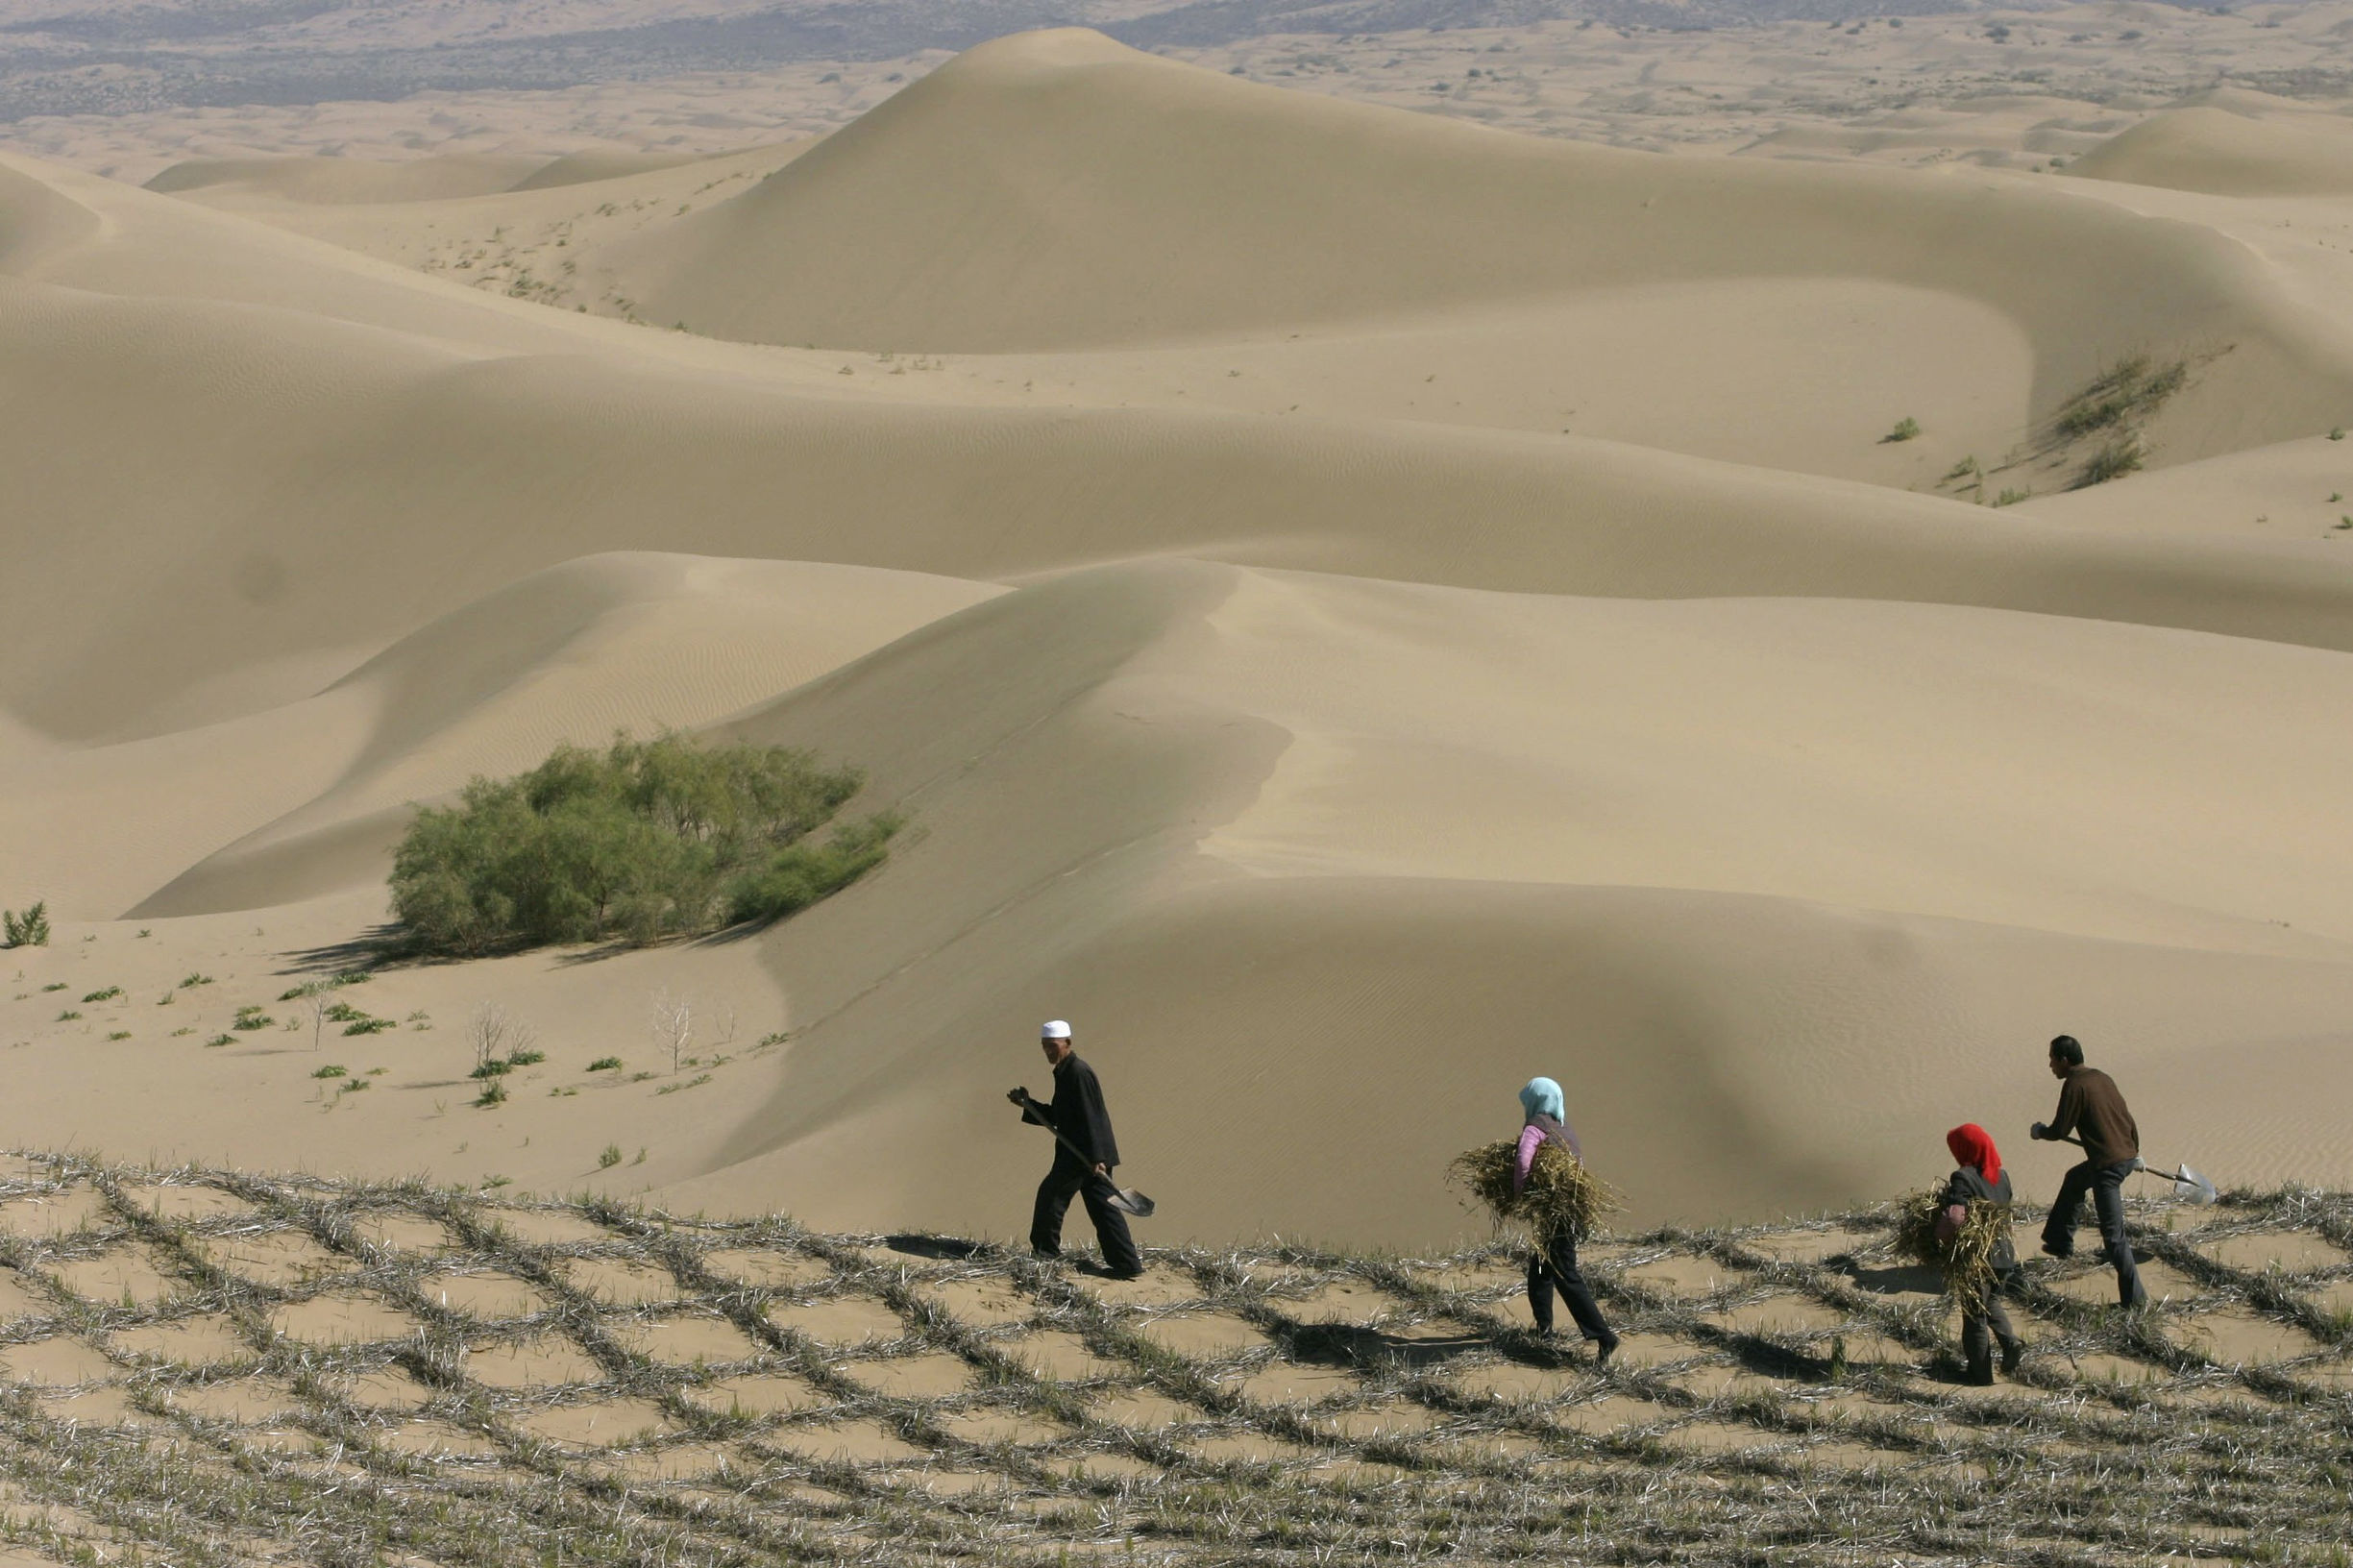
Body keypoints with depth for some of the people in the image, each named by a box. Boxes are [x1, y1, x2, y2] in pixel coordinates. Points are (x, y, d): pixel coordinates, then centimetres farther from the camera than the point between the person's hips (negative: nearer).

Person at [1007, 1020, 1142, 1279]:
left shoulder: (1078, 1073, -15)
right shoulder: (1065, 1073, 17)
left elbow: (1090, 1117, -21)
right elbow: (1057, 1117, 24)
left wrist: (1095, 1157, -24)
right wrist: (1027, 1105, 14)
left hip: (1081, 1154, -10)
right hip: (1083, 1154, 10)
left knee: (1051, 1195, 4)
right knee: (1102, 1207, 6)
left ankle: (1046, 1253, 17)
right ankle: (1127, 1262, 3)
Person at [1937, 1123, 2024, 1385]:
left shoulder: (1963, 1178, -17)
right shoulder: (2002, 1175, 5)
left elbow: (1954, 1218, -27)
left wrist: (1939, 1237, -12)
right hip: (2004, 1254, 6)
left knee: (1975, 1315, 7)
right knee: (1992, 1302, 27)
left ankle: (1981, 1374, 12)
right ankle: (2011, 1342, 4)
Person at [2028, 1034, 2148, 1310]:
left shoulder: (2074, 1086, -12)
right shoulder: (2101, 1078, 12)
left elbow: (2059, 1131, -9)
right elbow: (2127, 1118, 18)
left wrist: (2040, 1130, 13)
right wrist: (2135, 1152, 30)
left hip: (2107, 1165, -10)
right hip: (2126, 1156, 10)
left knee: (2113, 1235, -5)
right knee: (2074, 1180, 35)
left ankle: (2134, 1297, -6)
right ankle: (2061, 1243, 47)